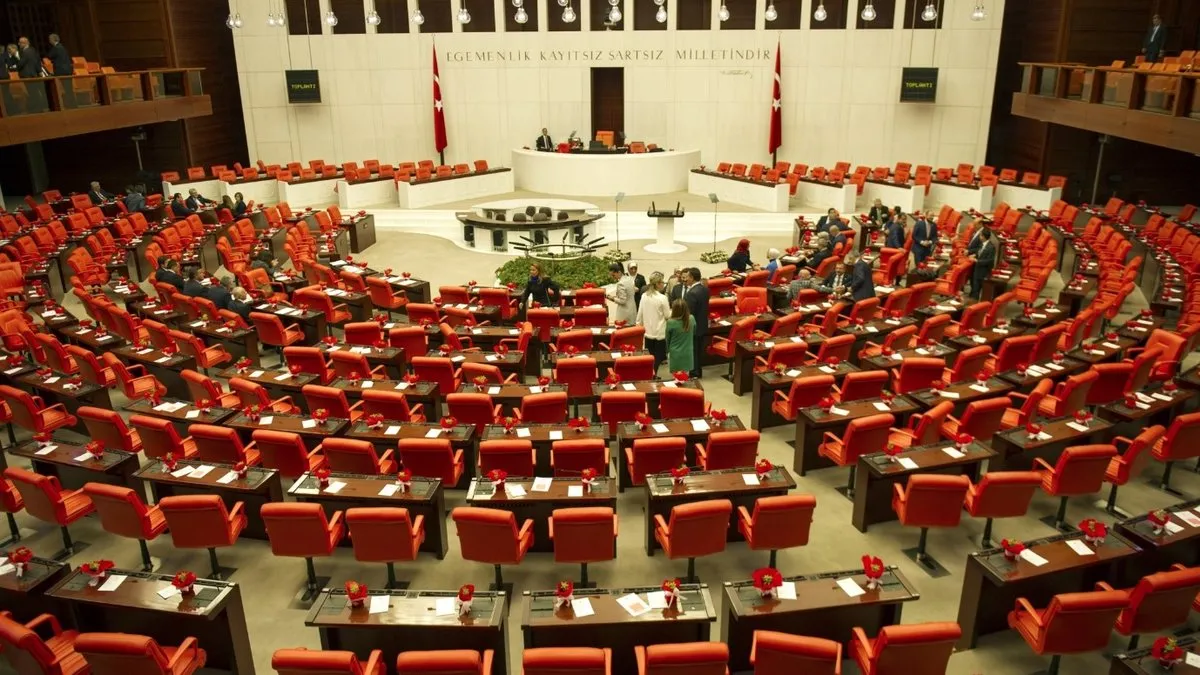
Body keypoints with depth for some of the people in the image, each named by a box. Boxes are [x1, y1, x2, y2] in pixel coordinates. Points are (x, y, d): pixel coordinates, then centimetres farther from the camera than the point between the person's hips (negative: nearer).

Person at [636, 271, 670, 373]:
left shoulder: (644, 295, -1)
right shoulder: (662, 298, -17)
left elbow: (640, 313, 5)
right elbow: (667, 315, -9)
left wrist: (639, 325, 18)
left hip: (647, 332, 5)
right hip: (659, 333, -5)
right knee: (658, 358, 6)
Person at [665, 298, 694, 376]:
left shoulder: (670, 322, -18)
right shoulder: (692, 319, -10)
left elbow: (667, 339, -4)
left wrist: (667, 351, 11)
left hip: (675, 354, -3)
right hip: (688, 354, 3)